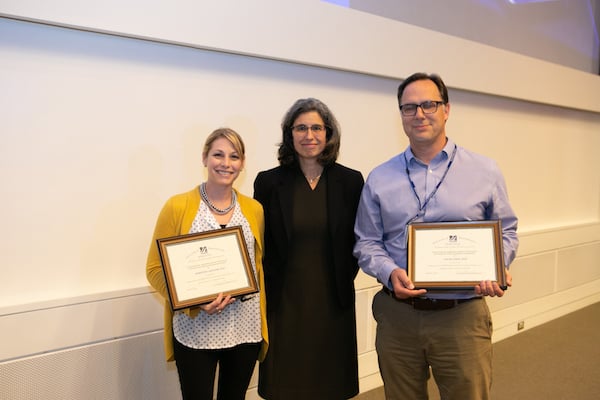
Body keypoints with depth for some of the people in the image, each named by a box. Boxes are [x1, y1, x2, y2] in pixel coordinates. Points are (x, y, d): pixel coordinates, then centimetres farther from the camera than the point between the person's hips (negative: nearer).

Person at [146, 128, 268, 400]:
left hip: (245, 331, 3)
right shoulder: (178, 206, -6)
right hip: (195, 332, -3)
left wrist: (262, 323, 7)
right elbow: (155, 269, -4)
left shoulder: (254, 209, 4)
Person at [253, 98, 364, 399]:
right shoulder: (268, 182, -2)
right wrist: (268, 285, -1)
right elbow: (259, 244, 3)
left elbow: (360, 239, 8)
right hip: (284, 303, 0)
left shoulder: (351, 181, 0)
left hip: (333, 303, 1)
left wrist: (345, 277, 1)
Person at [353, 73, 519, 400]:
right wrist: (390, 273, -13)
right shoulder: (379, 179, 4)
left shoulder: (485, 172, 3)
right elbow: (366, 242, 6)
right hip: (397, 316, 1)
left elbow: (505, 231, 10)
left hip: (462, 315, -1)